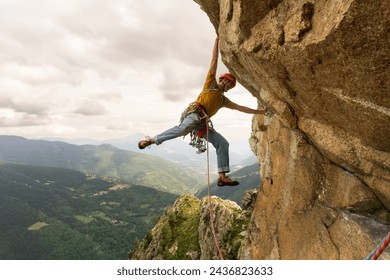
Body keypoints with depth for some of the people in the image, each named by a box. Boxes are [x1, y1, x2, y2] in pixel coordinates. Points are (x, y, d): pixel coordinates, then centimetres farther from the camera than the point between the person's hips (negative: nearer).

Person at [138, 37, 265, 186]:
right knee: (184, 128, -40)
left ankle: (222, 176, -10)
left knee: (223, 143, -6)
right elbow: (214, 61, 17)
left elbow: (239, 107, 35)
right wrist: (218, 39, 16)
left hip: (203, 123, 7)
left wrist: (258, 111, 34)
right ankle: (151, 140, -27)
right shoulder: (211, 83, 19)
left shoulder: (223, 100, 32)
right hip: (194, 114, -7)